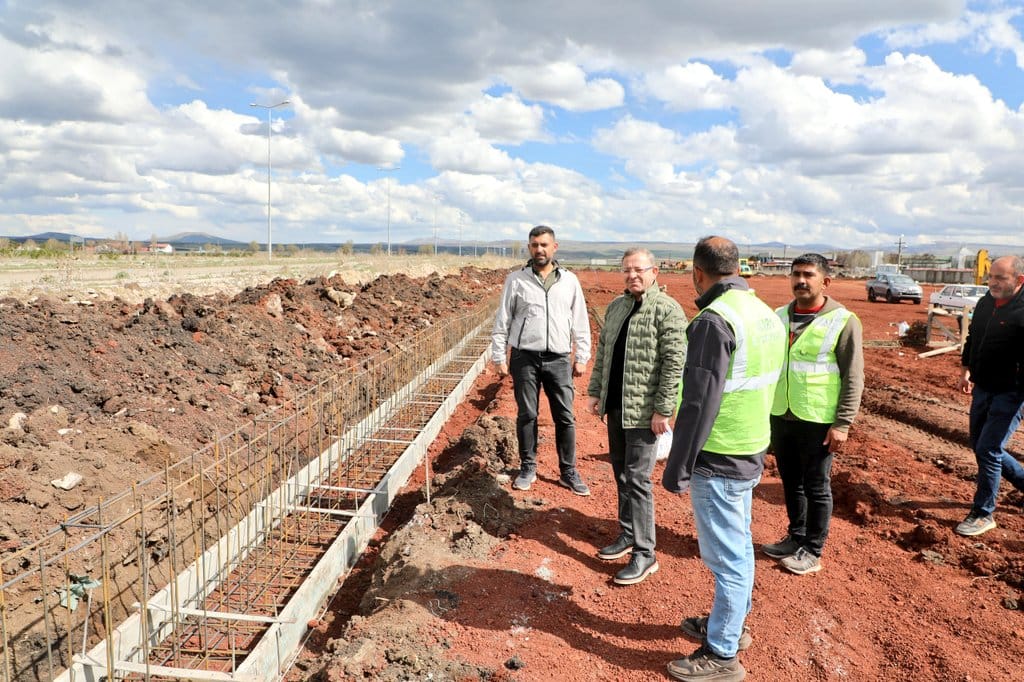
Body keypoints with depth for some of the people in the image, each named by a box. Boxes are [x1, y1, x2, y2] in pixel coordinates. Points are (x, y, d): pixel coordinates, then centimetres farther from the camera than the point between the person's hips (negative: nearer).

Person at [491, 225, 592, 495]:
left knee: (565, 417, 4)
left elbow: (580, 323, 10)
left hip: (559, 359, 1)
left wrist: (582, 357, 7)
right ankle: (528, 468, 22)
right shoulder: (516, 280, 2)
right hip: (525, 358, -1)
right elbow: (502, 322, 3)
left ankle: (568, 472, 17)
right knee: (527, 415, 7)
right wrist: (499, 357, -1)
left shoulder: (569, 281, 6)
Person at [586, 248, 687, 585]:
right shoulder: (616, 306, 11)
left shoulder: (667, 310, -12)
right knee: (621, 473, 16)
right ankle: (627, 535, 31)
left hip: (643, 409, -7)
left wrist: (663, 409, -19)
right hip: (614, 405, 8)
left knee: (637, 478, -4)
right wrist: (595, 391, 13)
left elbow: (675, 363, -16)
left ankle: (644, 554, 8)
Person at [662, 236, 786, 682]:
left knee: (727, 556, 3)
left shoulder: (714, 320, -21)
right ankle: (730, 623, 39)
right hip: (752, 453, 9)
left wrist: (676, 469, -14)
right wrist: (753, 443, 21)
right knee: (738, 547, 22)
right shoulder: (767, 314, 7)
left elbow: (699, 404, -22)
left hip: (718, 460, -9)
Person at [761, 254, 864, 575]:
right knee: (791, 483, 17)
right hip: (781, 416, 5)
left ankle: (812, 550, 24)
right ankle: (795, 537, 35)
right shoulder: (780, 316, 5)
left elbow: (853, 378, -10)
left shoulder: (843, 320, -10)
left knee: (816, 487, 9)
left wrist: (843, 424, -14)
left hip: (818, 421, -5)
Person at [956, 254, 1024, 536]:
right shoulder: (985, 303, 6)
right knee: (981, 446, 17)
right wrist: (967, 370, 20)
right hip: (982, 389, 8)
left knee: (988, 450, -6)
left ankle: (983, 514, 8)